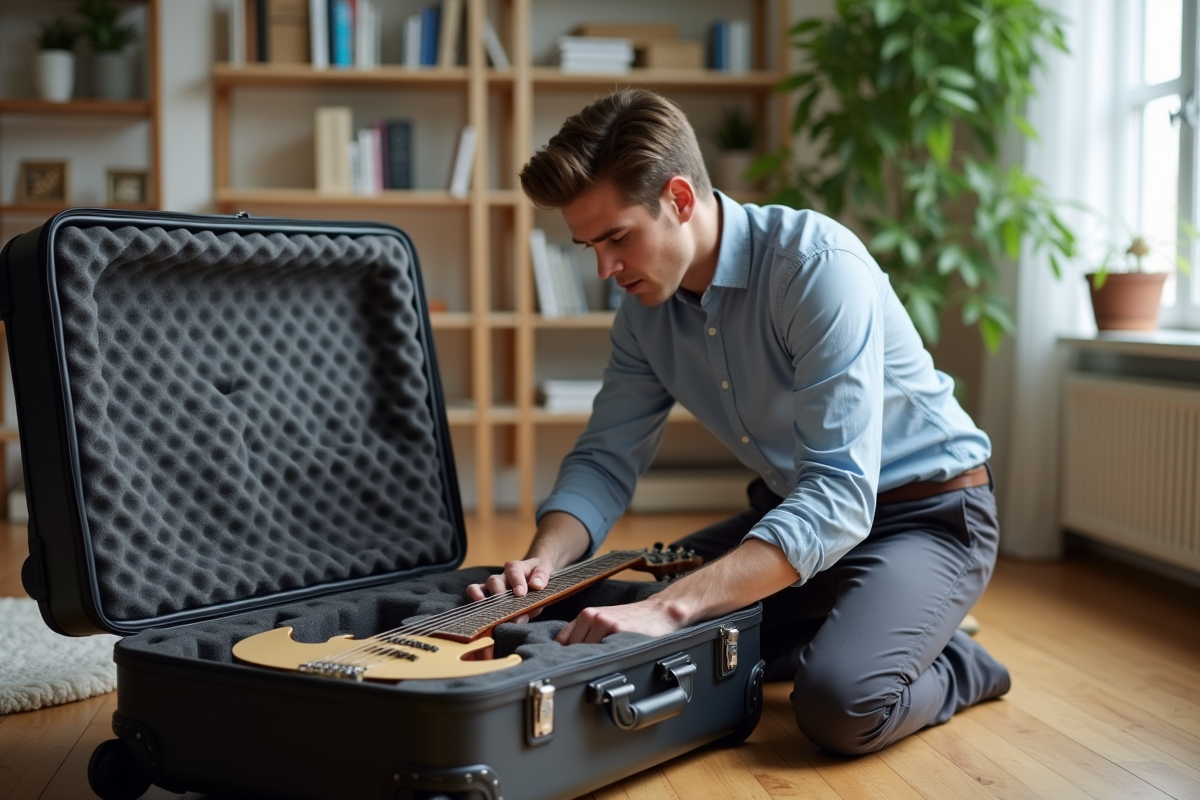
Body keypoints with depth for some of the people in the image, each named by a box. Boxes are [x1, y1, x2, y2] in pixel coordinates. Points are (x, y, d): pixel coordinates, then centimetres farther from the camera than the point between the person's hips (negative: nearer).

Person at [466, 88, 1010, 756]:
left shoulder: (819, 267, -28)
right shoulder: (648, 305, -4)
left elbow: (840, 495, -35)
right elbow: (606, 458, 1)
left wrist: (672, 606, -45)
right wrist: (546, 559, -22)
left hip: (928, 512, -7)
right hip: (793, 508, 8)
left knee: (840, 705, -32)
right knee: (613, 633, -1)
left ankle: (955, 667, 2)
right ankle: (835, 635, 11)